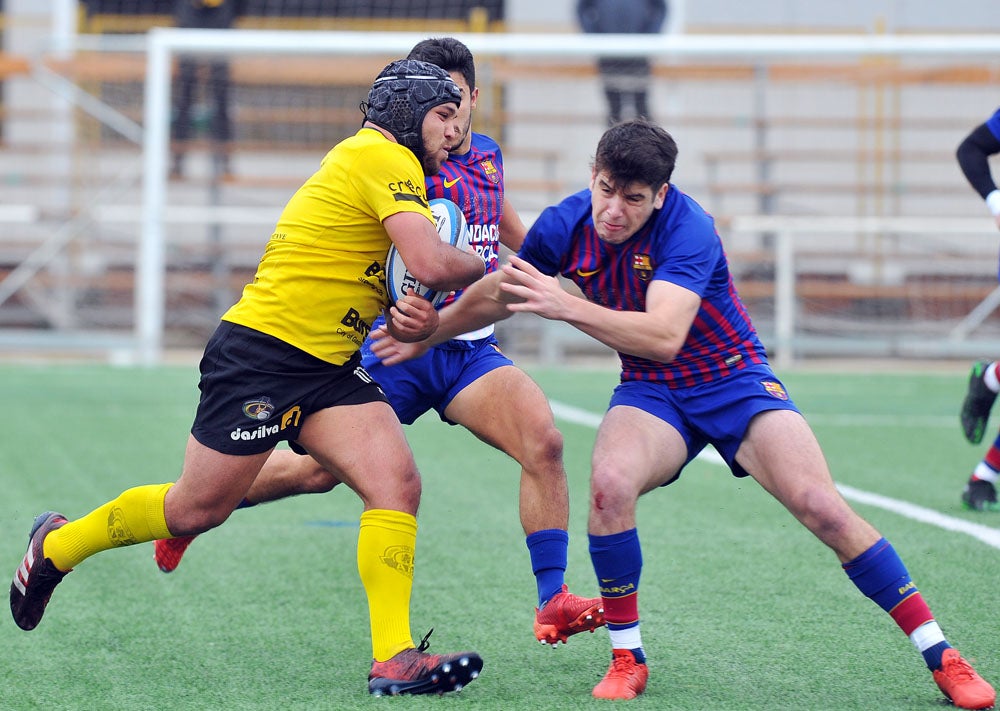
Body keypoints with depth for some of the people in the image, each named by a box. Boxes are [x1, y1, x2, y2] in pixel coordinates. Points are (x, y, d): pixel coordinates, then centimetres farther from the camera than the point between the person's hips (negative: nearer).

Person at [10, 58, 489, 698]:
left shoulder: (385, 164, 18)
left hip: (327, 370, 9)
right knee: (198, 509, 3)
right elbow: (432, 264, -23)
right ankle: (57, 545, 27)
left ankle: (394, 657, -15)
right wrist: (480, 265, -3)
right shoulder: (381, 157, -13)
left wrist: (417, 322, -6)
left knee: (398, 483, -11)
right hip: (263, 352, -9)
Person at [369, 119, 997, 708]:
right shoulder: (565, 227, -8)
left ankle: (941, 657, -9)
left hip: (735, 380, -3)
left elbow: (664, 336, -38)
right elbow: (493, 297, 11)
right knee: (610, 484, -30)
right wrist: (422, 337, 17)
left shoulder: (687, 228, -25)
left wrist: (567, 306, -41)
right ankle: (627, 661, -13)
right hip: (651, 393, 3)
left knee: (822, 507, -19)